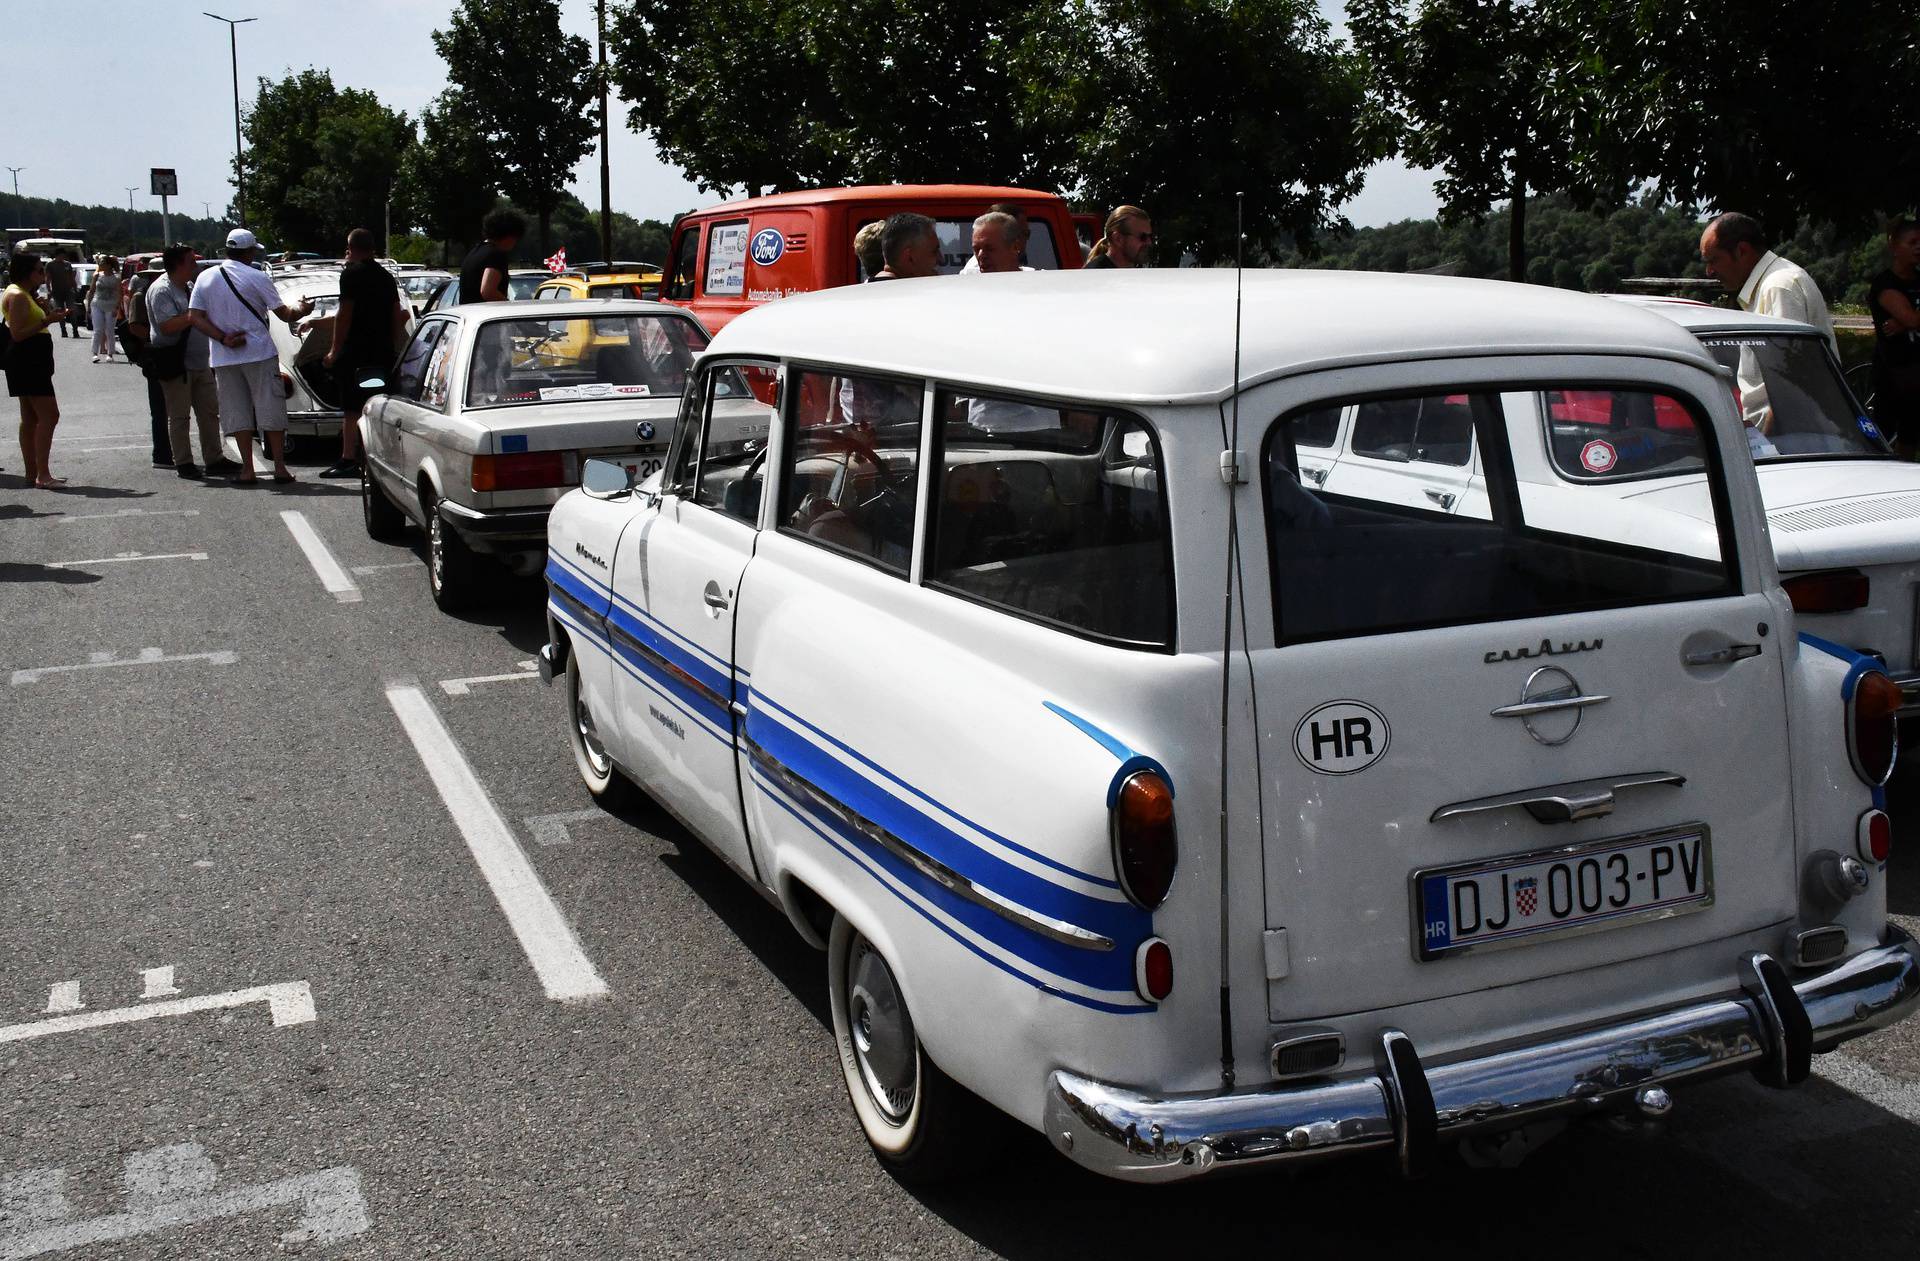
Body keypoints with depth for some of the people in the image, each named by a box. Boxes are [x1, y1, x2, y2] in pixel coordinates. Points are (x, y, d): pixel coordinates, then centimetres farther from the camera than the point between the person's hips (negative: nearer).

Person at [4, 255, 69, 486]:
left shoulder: (23, 294, 18)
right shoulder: (17, 296, -13)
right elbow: (17, 334, -20)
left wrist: (48, 315, 14)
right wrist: (47, 321, -23)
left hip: (33, 362, 11)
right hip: (27, 361, -11)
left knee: (31, 418, 11)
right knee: (49, 415, -14)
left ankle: (33, 473, 14)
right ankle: (42, 474, -17)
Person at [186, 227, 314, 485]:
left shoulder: (205, 278, 6)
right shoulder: (257, 277, -6)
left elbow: (195, 317, -1)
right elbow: (284, 313, -3)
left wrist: (223, 338, -6)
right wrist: (302, 309, 16)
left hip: (223, 358, 3)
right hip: (259, 352, -3)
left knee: (237, 414, 7)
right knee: (271, 411, 3)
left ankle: (247, 470, 5)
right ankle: (280, 468, 2)